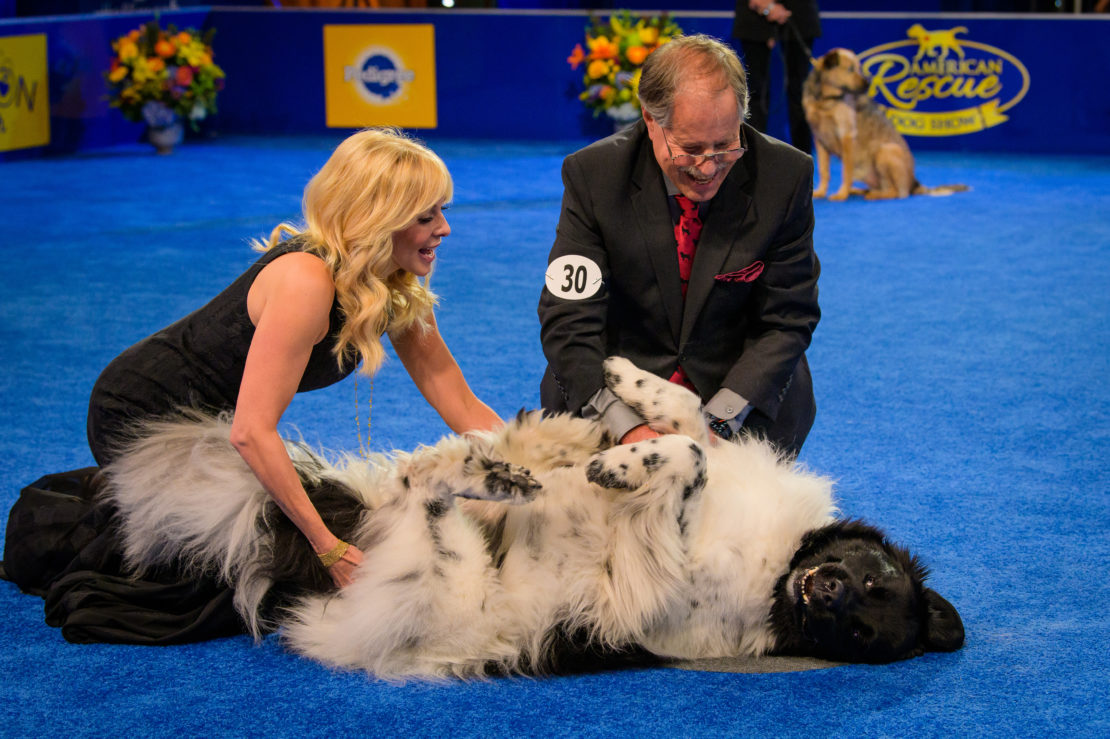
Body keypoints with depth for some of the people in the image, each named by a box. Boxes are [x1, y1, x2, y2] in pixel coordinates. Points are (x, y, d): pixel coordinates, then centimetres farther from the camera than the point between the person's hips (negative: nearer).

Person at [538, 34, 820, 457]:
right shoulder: (593, 173, -15)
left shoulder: (786, 176, -14)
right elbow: (569, 321, -17)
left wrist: (717, 422, -20)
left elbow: (786, 322, -8)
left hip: (744, 401, 0)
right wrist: (626, 427, -31)